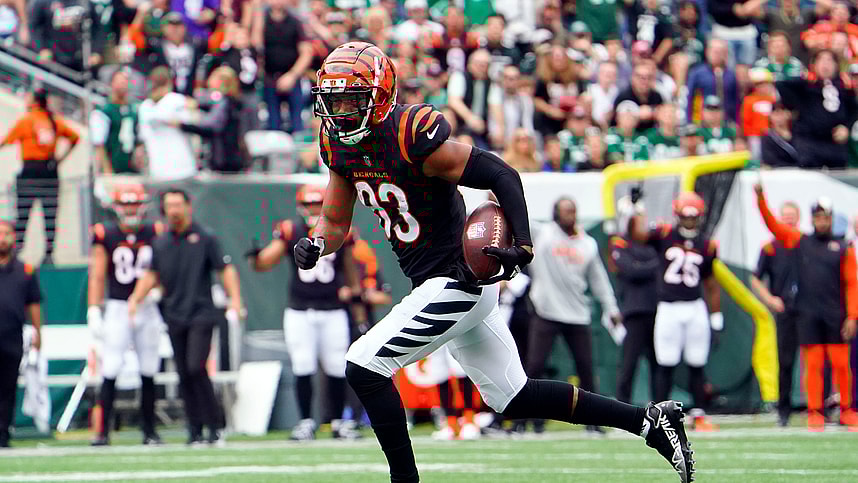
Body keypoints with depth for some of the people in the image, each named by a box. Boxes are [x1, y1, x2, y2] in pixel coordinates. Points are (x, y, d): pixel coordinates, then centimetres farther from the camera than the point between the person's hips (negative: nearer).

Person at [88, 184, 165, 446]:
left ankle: (149, 431, 14)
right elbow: (97, 277, -1)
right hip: (117, 309, -3)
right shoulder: (106, 236, -2)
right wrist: (93, 311, -7)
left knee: (148, 372, 7)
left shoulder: (155, 234, 4)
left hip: (147, 308, 3)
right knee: (110, 372, -9)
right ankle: (103, 431, -8)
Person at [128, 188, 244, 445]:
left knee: (196, 368, -16)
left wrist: (235, 299, -15)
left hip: (201, 314, -5)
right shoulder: (160, 242, 11)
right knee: (184, 374, 4)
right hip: (174, 316, 5)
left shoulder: (204, 238, -2)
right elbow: (151, 275, 20)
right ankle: (195, 429, 11)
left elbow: (226, 269, -3)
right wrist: (135, 299, 6)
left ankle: (215, 426, -8)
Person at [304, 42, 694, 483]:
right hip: (445, 283, 9)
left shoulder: (414, 138, -22)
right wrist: (316, 245, -11)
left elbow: (502, 176, -22)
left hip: (458, 282, -9)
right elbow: (335, 221, 12)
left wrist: (523, 248, -33)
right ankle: (649, 420, 19)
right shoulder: (341, 145, 3)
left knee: (364, 368, -13)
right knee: (511, 398, 14)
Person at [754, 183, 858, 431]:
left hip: (835, 315, -1)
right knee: (813, 364, -1)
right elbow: (772, 224, 5)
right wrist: (760, 197, -8)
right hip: (808, 315, 1)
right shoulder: (799, 242, 10)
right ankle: (814, 412, 2)